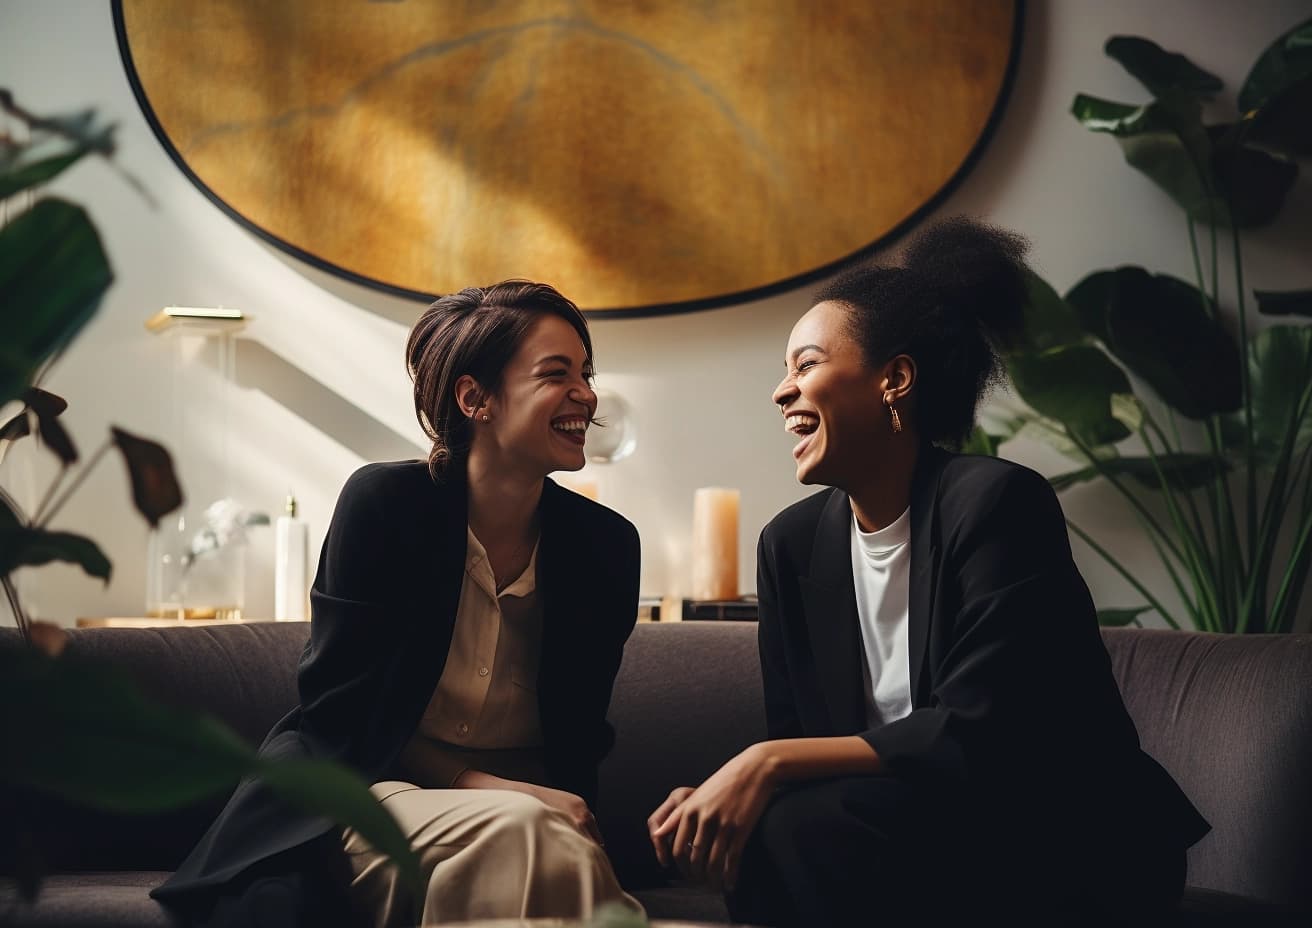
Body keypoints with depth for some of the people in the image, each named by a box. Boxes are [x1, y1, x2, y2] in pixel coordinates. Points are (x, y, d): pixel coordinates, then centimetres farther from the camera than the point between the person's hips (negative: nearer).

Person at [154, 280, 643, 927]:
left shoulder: (606, 546, -1)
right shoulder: (384, 503, -9)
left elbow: (579, 736, 6)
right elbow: (341, 709, -7)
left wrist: (567, 808, -16)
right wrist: (475, 784, -17)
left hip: (528, 802, 3)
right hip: (375, 792, -3)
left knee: (569, 857, -34)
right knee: (517, 832, -35)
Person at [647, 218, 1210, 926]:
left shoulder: (997, 502, -16)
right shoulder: (793, 543, 4)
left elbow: (979, 736, -23)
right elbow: (795, 742, 3)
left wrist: (770, 764, -27)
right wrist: (719, 794, -19)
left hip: (1071, 849, -5)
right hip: (913, 841, 5)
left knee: (803, 829, -27)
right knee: (756, 833, -24)